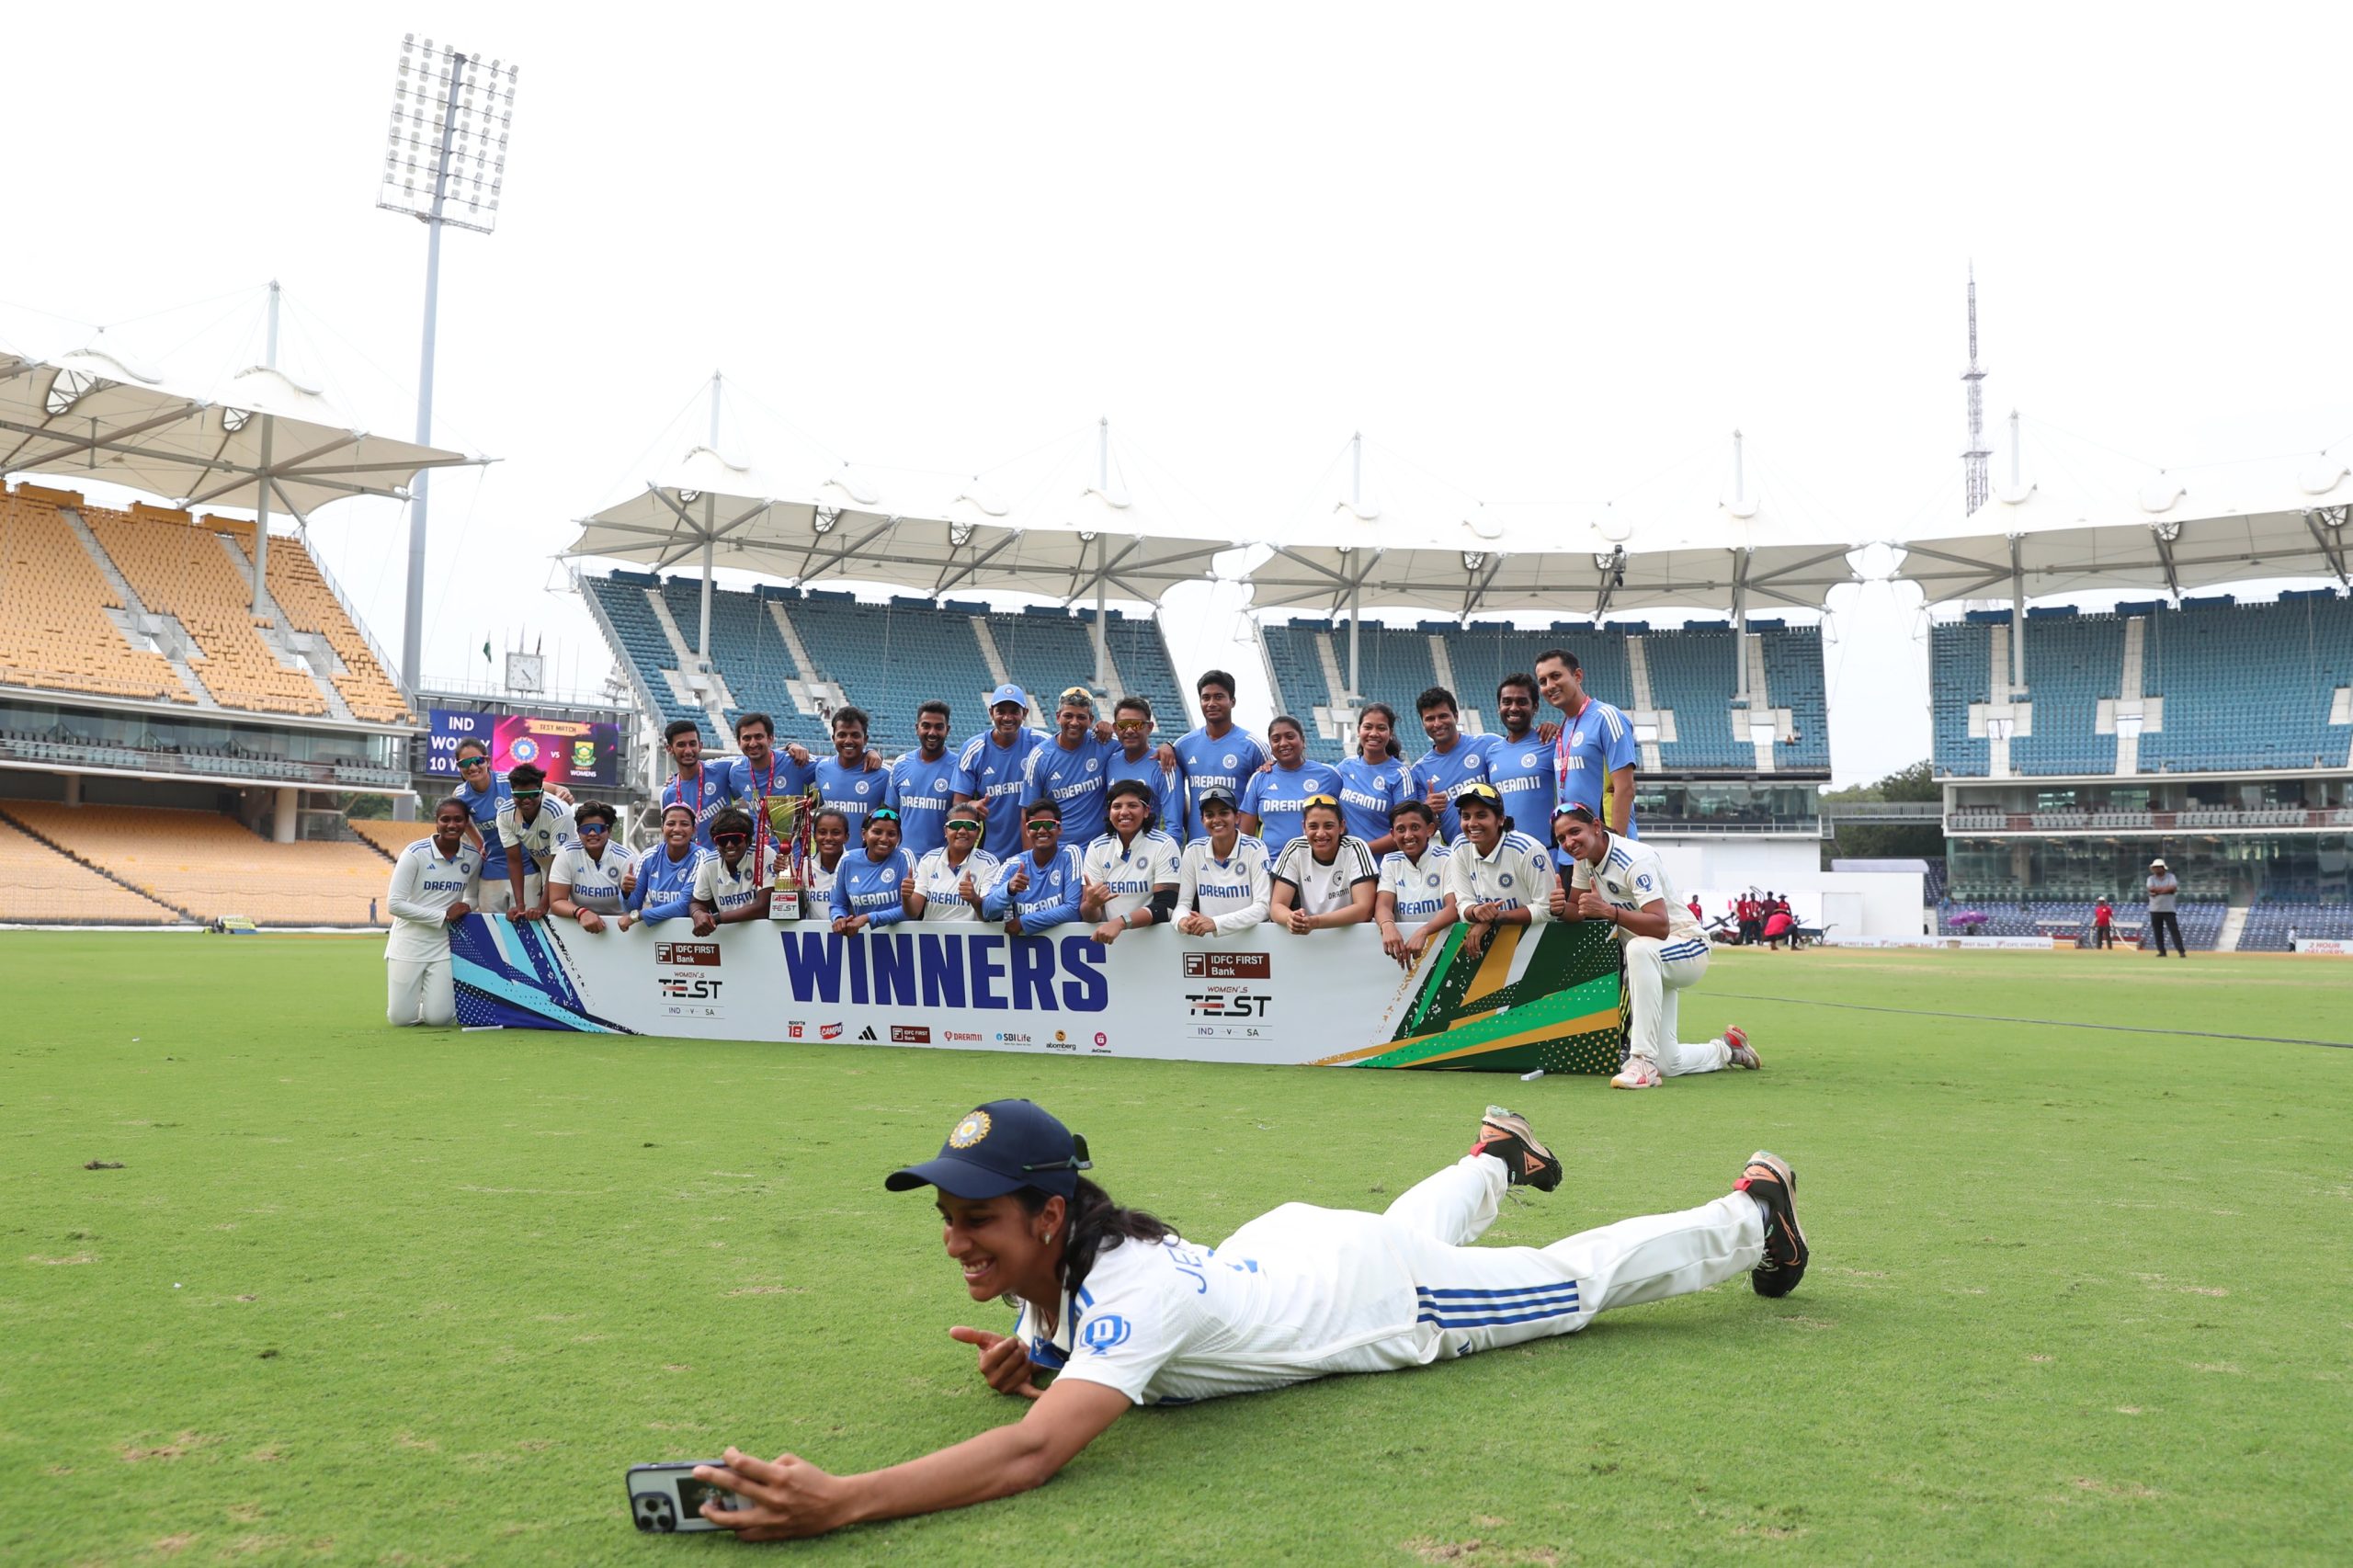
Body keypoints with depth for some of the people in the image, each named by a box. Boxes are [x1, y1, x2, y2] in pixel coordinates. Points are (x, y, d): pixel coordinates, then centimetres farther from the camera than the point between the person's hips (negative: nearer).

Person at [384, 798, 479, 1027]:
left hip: (444, 944, 2)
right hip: (409, 941, -2)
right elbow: (394, 904, -15)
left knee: (439, 1018, -8)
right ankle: (413, 996, 32)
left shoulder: (473, 857, -1)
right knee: (401, 1018, -3)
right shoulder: (415, 853, -12)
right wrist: (444, 915, -17)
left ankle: (440, 995, 27)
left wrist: (467, 909, -6)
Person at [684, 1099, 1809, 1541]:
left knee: (1578, 1279, 16)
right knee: (1413, 1223, 38)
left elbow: (1031, 1454, -57)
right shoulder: (1046, 1258, -19)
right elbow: (1078, 1318, 5)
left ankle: (1753, 1211, 40)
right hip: (1286, 1243, 6)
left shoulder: (1129, 1286, -43)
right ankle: (1496, 1157, 68)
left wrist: (838, 1504, -67)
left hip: (1389, 1295, -6)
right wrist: (1030, 1348, -18)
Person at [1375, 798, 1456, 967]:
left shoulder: (1447, 858, -1)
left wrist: (1422, 932, -31)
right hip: (1403, 943, 4)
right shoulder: (1390, 862, 9)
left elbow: (1454, 908, -13)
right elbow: (1382, 906, -4)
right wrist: (1388, 926, -29)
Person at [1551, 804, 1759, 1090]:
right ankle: (1726, 1049, 36)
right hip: (1648, 962, 8)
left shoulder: (1634, 859, -25)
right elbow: (1578, 908, 7)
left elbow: (1660, 926, -34)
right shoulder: (1585, 859, -1)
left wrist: (1609, 911, -46)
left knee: (1640, 947, -44)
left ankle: (1644, 1062, -41)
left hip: (1687, 951, -8)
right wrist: (1561, 908, -16)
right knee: (1667, 1064, 3)